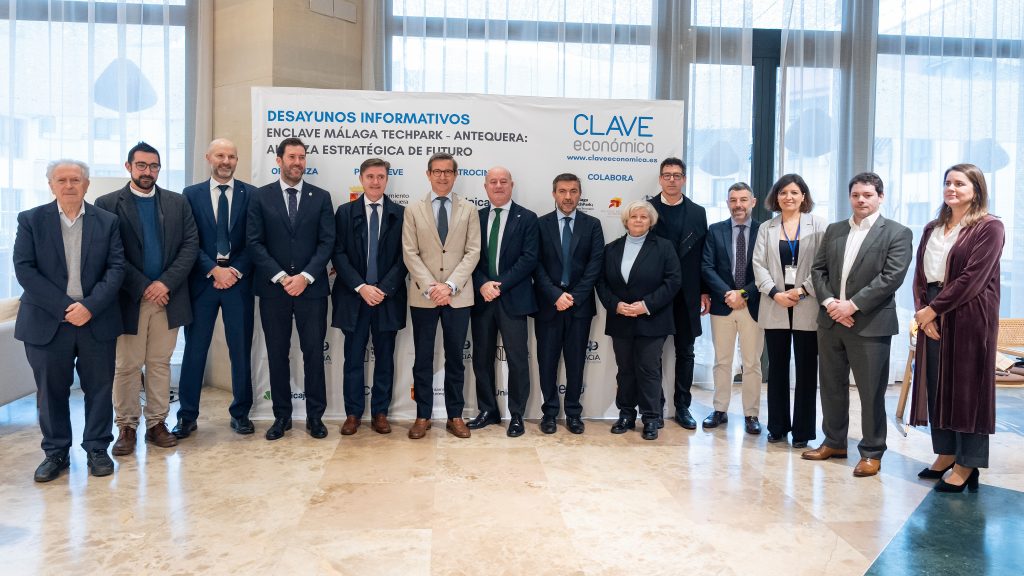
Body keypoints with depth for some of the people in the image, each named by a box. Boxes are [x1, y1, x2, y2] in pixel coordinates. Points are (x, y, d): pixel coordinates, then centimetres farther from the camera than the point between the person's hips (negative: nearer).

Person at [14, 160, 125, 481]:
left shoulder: (107, 222, 4)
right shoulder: (31, 220, 2)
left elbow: (116, 268, -2)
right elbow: (24, 269, -5)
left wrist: (90, 306, -15)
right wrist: (64, 307, -14)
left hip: (97, 321, 0)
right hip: (47, 323, 0)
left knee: (99, 388, 6)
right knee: (51, 390, 8)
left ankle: (97, 449, 21)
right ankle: (55, 453, 22)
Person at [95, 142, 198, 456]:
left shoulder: (177, 202, 8)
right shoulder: (107, 204, 1)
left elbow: (190, 245, 0)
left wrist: (166, 283, -11)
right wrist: (143, 287, -13)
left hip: (168, 297, 2)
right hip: (130, 298, -2)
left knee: (160, 363, 9)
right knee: (127, 367, 5)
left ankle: (157, 423, 18)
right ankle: (126, 427, 16)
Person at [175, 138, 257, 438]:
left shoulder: (251, 194, 5)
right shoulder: (191, 194, 6)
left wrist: (236, 272, -10)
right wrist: (214, 270, -11)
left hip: (238, 279, 0)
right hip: (202, 280, 0)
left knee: (241, 349, 6)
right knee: (194, 349, 4)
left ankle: (240, 413, 18)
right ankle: (187, 416, 15)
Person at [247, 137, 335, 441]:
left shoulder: (321, 197, 6)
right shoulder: (261, 197, 5)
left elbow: (327, 242, 0)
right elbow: (254, 242, -1)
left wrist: (305, 276, -11)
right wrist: (280, 277, -11)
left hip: (311, 287, 0)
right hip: (273, 288, 0)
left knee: (314, 352, 3)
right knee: (277, 353, 7)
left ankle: (315, 416, 14)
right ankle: (282, 415, 19)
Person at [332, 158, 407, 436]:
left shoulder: (400, 214, 4)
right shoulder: (345, 212, 5)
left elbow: (404, 257, 0)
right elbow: (339, 254, -1)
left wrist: (384, 288, -11)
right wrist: (360, 287, -12)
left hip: (388, 296, 0)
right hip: (353, 296, 0)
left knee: (384, 358, 7)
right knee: (353, 358, 5)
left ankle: (380, 413, 17)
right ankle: (353, 413, 16)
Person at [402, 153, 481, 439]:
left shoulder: (468, 210, 6)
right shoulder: (413, 210, 5)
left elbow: (473, 252, -1)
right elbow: (410, 253, -2)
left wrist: (450, 286, -13)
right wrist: (430, 286, -13)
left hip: (458, 296, 0)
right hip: (423, 296, 0)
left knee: (455, 358, 8)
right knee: (423, 359, 6)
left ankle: (455, 416, 17)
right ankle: (423, 416, 16)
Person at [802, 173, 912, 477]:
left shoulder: (897, 233, -2)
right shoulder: (833, 230, 13)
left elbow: (892, 277, -12)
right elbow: (818, 269, 9)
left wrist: (852, 305, -16)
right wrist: (829, 302, -8)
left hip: (870, 324, -5)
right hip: (830, 321, 5)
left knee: (871, 392, 2)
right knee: (831, 386, 13)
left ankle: (871, 452, 15)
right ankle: (834, 442, 28)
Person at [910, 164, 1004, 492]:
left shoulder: (989, 227, -5)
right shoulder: (932, 229, 15)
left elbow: (973, 277, -14)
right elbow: (920, 274, 9)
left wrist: (933, 309, -14)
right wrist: (922, 310, -6)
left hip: (969, 317, -6)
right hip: (932, 317, 6)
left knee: (966, 386, -1)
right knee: (937, 385, 8)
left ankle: (967, 465, 7)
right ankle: (945, 454, 19)